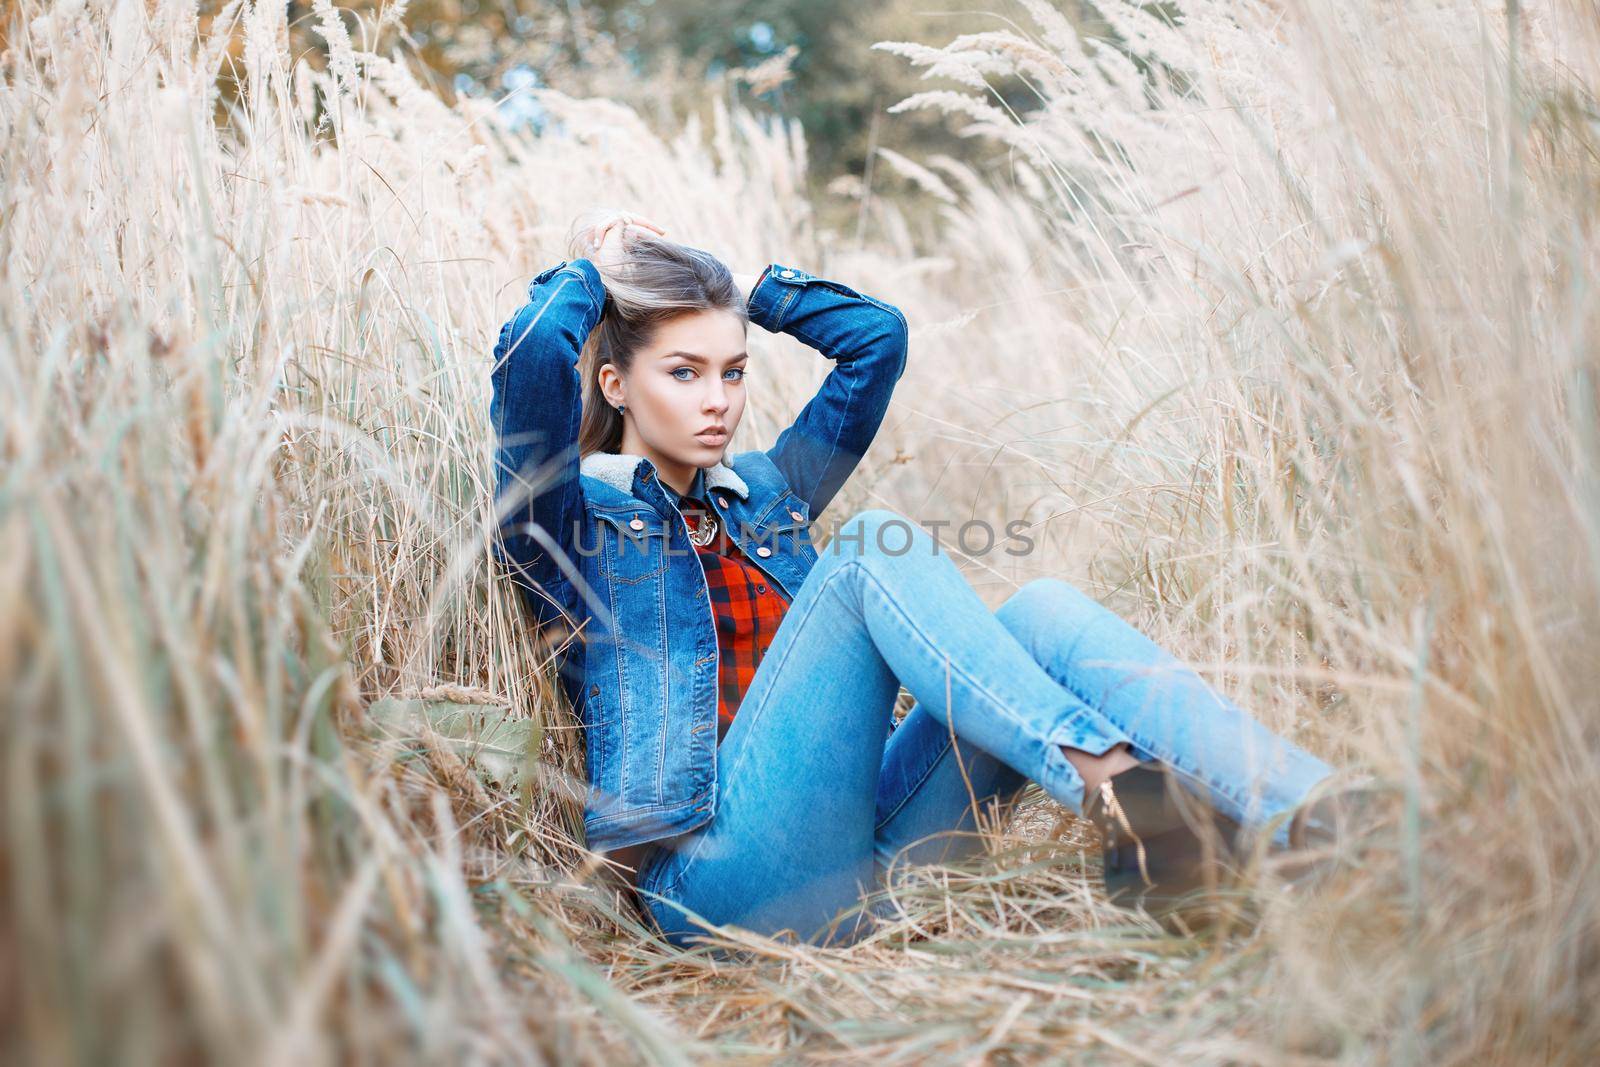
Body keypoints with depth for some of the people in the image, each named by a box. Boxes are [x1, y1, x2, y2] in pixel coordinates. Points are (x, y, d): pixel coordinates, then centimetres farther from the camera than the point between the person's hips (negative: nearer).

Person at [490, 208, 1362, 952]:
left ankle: (1308, 816, -35)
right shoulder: (572, 520, 8)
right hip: (716, 872, -6)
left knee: (1042, 608, -17)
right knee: (874, 549, -24)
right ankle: (1111, 786, -38)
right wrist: (590, 267, 9)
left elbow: (876, 332, 24)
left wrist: (732, 281, 25)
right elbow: (532, 353, -11)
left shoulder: (764, 493, 25)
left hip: (860, 858, 6)